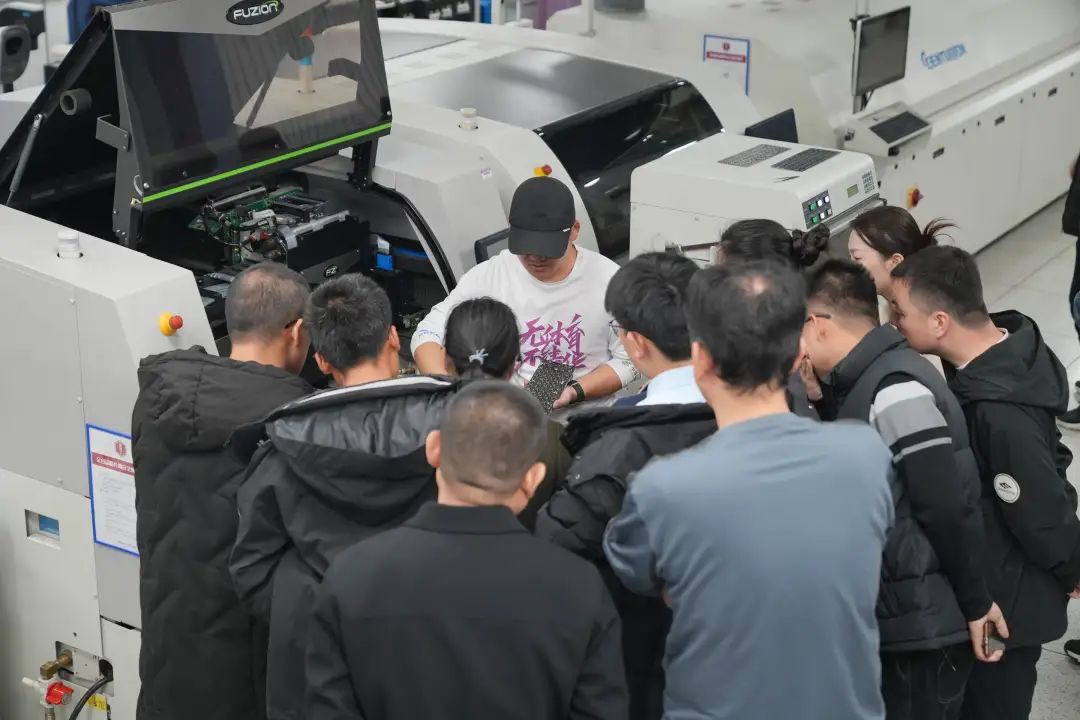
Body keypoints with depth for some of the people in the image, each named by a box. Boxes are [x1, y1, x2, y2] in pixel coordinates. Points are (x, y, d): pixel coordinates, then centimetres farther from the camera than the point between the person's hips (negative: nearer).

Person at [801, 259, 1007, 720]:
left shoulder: (894, 390, -21)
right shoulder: (862, 384, 8)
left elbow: (951, 507, -21)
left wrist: (975, 603, -13)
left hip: (926, 627, -9)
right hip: (891, 618, 9)